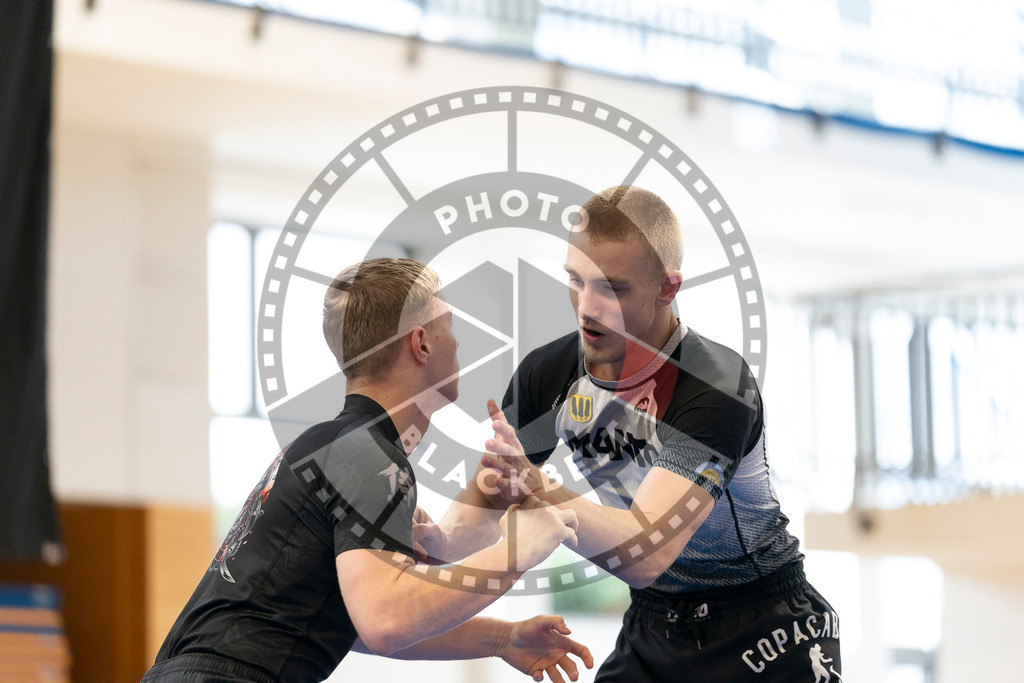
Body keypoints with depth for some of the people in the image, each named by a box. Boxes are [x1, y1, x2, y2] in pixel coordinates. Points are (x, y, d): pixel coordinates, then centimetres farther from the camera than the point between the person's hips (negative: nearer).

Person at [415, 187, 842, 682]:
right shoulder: (547, 374, -6)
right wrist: (440, 539, -22)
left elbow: (648, 553, -36)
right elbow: (483, 506, 1)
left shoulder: (718, 384, -26)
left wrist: (538, 488, -50)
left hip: (766, 638, -5)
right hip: (652, 624, 5)